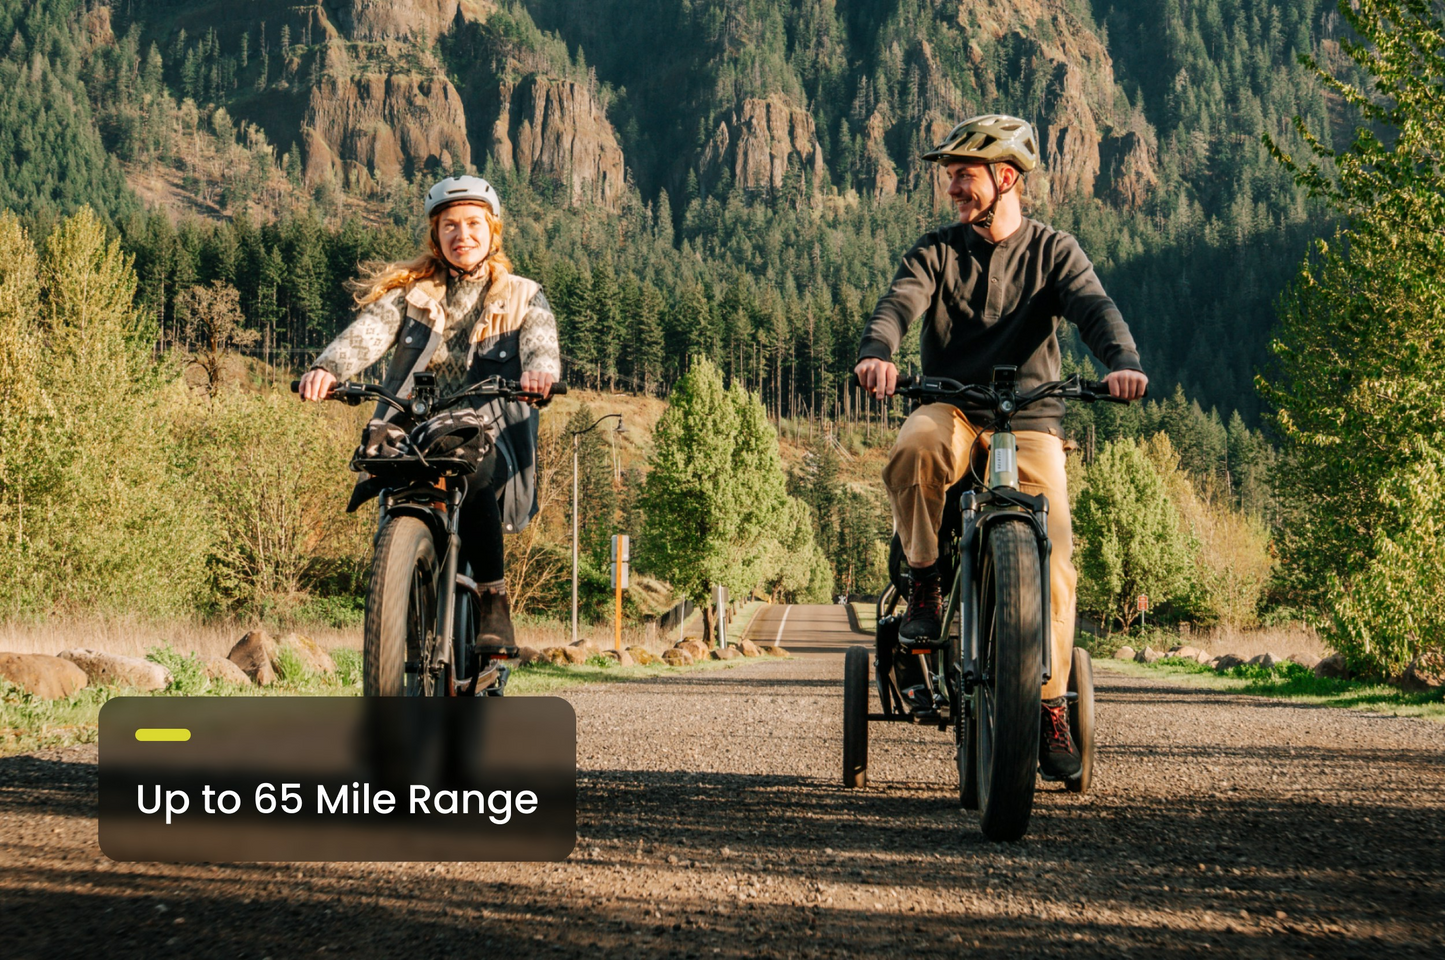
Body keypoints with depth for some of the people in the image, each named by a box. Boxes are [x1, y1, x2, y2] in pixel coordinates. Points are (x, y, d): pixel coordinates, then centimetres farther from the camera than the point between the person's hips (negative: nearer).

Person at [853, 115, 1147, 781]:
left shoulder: (1053, 251, 7)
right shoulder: (936, 252, 7)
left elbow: (1095, 307, -12)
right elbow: (899, 303, -12)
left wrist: (1123, 363, -35)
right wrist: (876, 353, -37)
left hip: (1029, 420, 0)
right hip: (950, 408, 0)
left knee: (1052, 556, -17)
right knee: (915, 449, -37)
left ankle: (1051, 708, -5)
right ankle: (925, 589, -16)